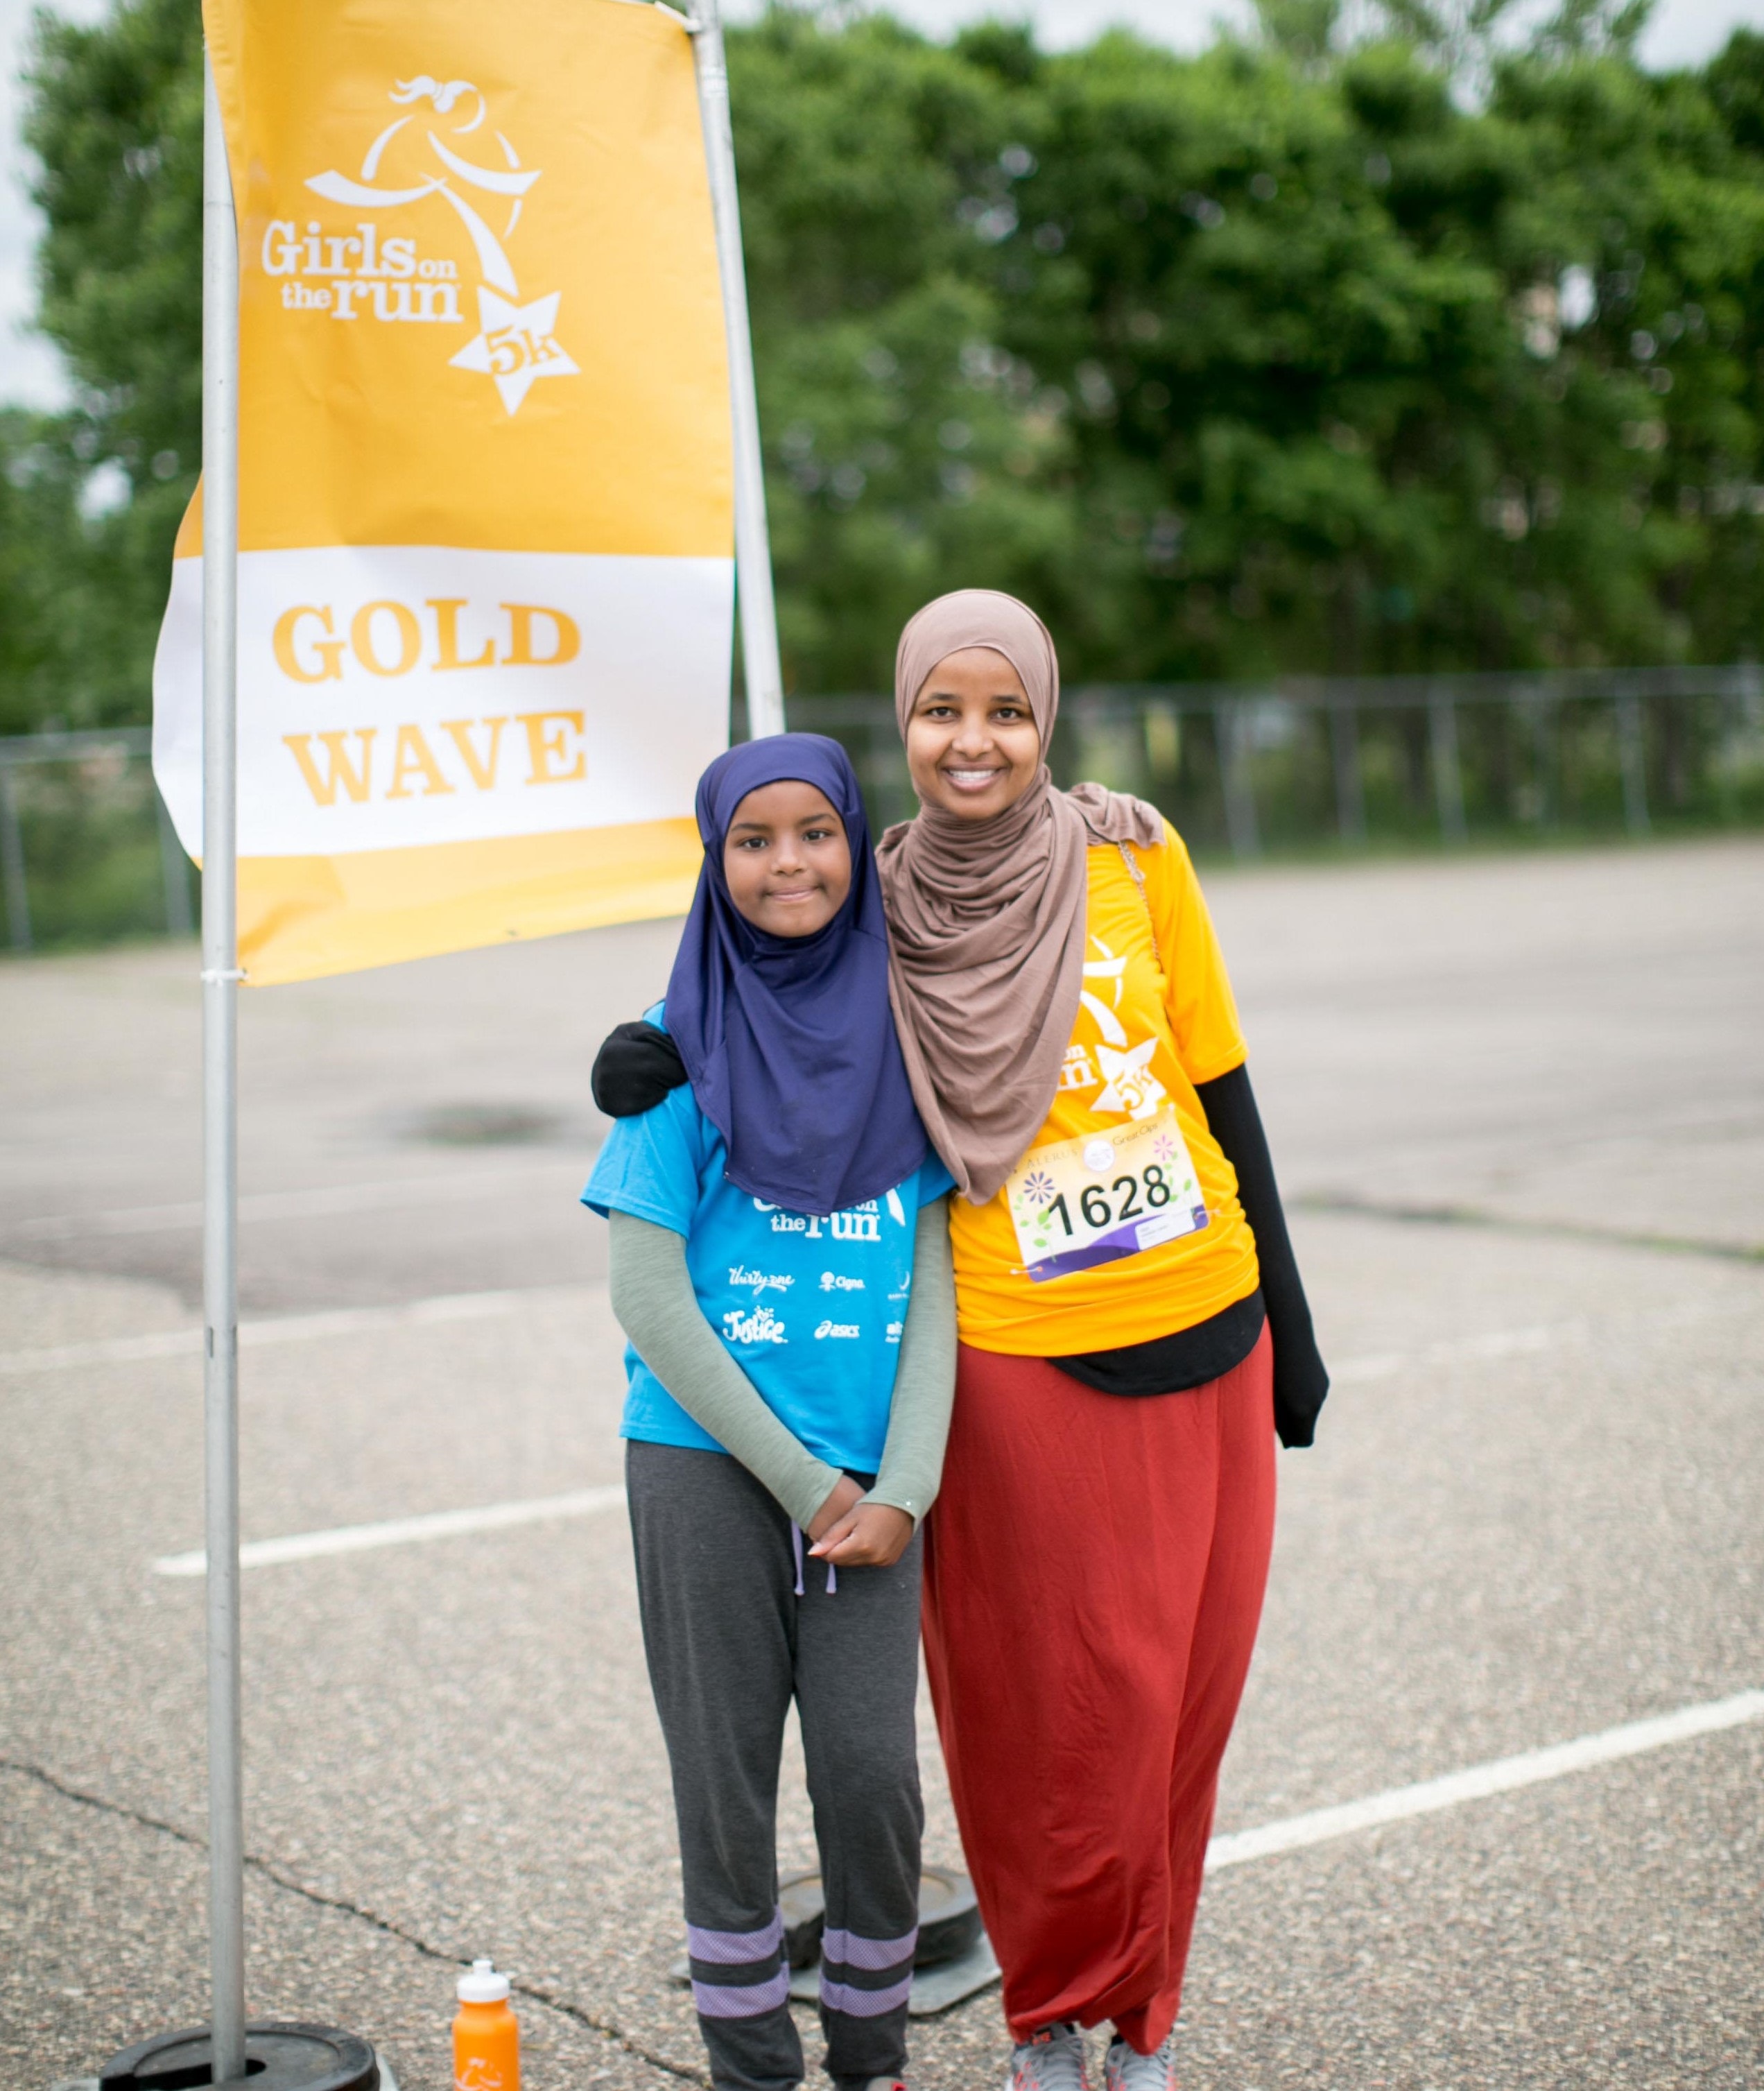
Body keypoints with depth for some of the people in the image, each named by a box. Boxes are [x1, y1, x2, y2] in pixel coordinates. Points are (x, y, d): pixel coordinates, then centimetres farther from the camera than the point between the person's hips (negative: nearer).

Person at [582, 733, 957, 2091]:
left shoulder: (900, 1032, 6)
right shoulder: (684, 1048, -2)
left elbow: (935, 1276, 6)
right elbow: (646, 1292, -5)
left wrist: (903, 1484, -5)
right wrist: (800, 1480, -7)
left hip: (868, 1480, 2)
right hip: (709, 1463, -2)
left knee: (874, 1777, 0)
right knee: (726, 1792, 4)